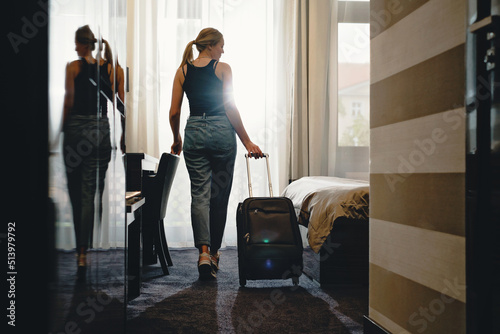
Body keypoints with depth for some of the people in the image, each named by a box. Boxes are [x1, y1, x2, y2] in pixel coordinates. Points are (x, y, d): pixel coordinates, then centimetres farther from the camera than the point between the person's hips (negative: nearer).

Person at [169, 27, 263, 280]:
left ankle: (204, 251, -16)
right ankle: (214, 251, 22)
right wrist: (246, 141, -5)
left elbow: (174, 112, 5)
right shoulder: (223, 68, -1)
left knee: (200, 193, 1)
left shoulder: (182, 70, 8)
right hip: (222, 131, -2)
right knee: (219, 195, 11)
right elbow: (230, 108, -9)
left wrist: (177, 140, 20)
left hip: (194, 131, 2)